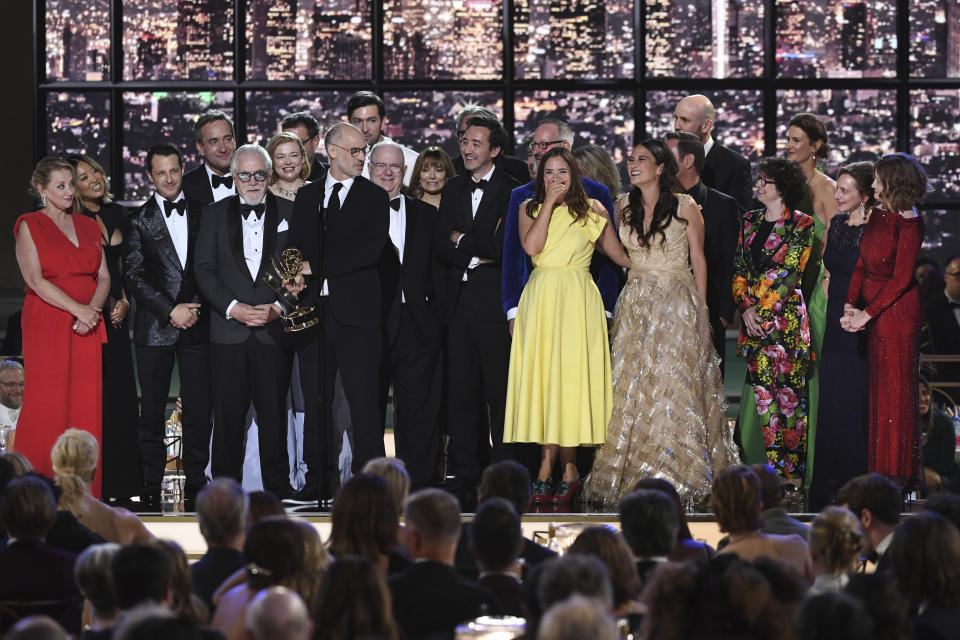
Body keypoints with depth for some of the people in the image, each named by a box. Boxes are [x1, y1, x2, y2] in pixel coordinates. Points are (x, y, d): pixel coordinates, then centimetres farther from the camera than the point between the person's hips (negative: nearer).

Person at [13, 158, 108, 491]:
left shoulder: (88, 226, 16)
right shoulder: (30, 226, 0)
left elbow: (103, 276, 10)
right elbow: (35, 279, -10)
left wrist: (93, 310, -10)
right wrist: (78, 309, -18)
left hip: (87, 328, 5)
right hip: (47, 324, -5)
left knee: (87, 407, 0)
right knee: (48, 406, -7)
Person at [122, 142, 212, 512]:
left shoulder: (200, 214, 12)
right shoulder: (139, 220, 5)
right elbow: (133, 275, -2)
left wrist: (197, 308, -2)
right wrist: (171, 310, -9)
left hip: (197, 326, 2)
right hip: (155, 328, -2)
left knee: (199, 411, -1)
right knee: (152, 412, -1)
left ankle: (195, 487, 5)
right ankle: (151, 491, 3)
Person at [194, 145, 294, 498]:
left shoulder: (288, 214, 8)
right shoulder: (215, 214, 10)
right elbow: (204, 270, 3)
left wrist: (278, 307, -8)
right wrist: (233, 307, -9)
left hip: (274, 332, 0)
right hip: (228, 332, 0)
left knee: (274, 413, -1)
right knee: (228, 414, 0)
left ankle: (277, 492, 6)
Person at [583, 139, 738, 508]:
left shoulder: (685, 207, -3)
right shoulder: (624, 207, 8)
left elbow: (698, 260, 1)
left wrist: (701, 309, -1)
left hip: (677, 303, -4)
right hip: (635, 306, 4)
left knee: (673, 382, -7)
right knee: (631, 387, 0)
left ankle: (675, 474, -1)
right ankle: (634, 473, 5)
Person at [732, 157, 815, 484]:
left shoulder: (801, 224, -3)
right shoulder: (750, 221, 14)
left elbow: (788, 272, -9)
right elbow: (739, 269, 11)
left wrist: (762, 310, -11)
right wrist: (745, 308, -3)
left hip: (786, 316, -5)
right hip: (753, 320, 5)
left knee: (789, 392, -5)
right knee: (762, 392, 2)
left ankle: (793, 469, -1)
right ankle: (772, 468, 6)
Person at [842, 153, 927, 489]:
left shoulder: (909, 224, -16)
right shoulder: (878, 215, 7)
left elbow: (901, 278, -17)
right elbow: (862, 263, 9)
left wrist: (867, 313, -16)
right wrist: (850, 304, -4)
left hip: (898, 309, -8)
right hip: (873, 309, 8)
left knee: (896, 388, 0)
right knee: (878, 386, 12)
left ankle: (898, 471, 8)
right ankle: (881, 466, 20)